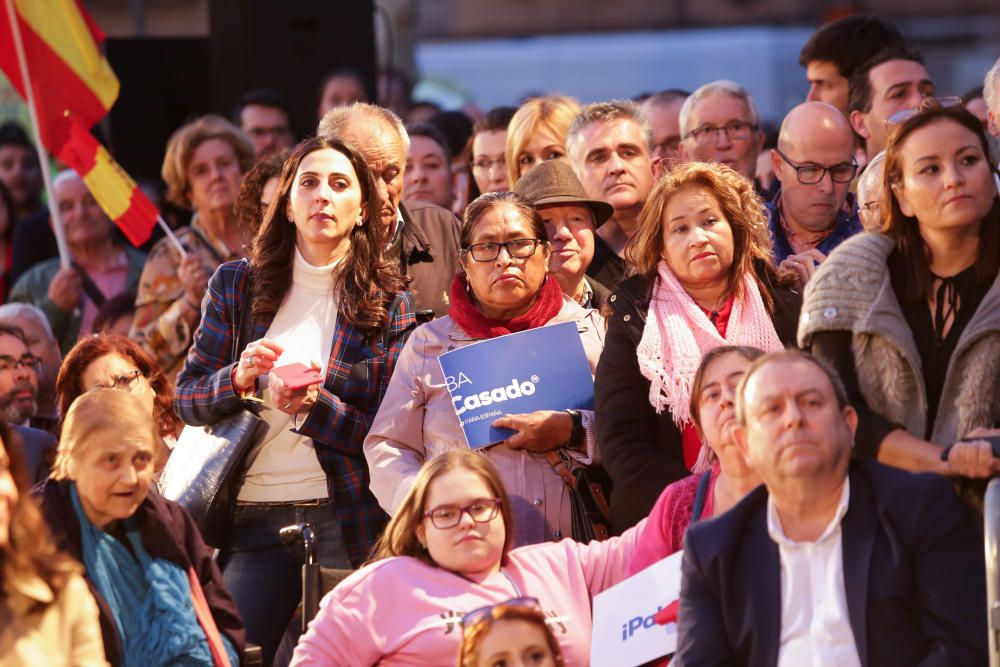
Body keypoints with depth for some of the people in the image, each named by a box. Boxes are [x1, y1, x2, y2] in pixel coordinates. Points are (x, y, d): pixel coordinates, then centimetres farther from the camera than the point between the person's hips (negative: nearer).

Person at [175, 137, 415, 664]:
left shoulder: (389, 305, 3)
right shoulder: (236, 285, 8)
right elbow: (186, 400, 8)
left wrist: (315, 406, -17)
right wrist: (239, 379, -13)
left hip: (346, 521, -1)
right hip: (252, 519, 1)